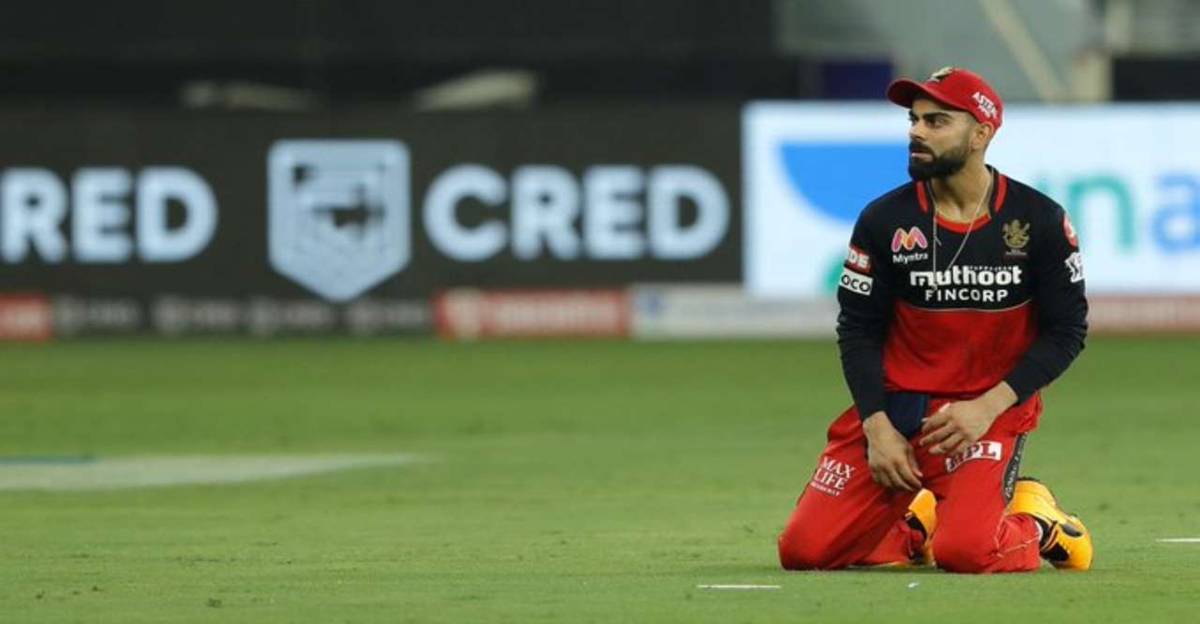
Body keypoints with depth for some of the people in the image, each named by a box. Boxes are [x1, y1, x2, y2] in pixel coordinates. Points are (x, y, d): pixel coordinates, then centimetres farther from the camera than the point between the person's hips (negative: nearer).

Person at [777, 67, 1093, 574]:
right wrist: (877, 426, -10)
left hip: (991, 412, -3)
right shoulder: (884, 220, -1)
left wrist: (988, 407, -13)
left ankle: (1033, 525, 9)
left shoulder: (1039, 221, -5)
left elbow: (1066, 332, -1)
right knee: (805, 550, -11)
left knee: (966, 550, -27)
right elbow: (858, 329, 4)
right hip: (895, 405, 3)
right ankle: (913, 525, 20)